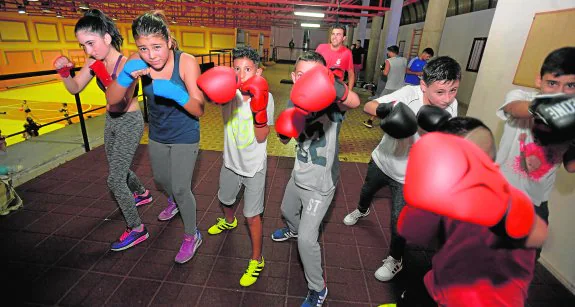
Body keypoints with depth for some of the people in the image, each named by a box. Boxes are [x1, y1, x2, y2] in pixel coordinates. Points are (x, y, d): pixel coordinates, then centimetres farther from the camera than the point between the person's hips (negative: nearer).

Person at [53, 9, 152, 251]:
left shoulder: (127, 64, -23)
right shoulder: (95, 61, -3)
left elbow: (121, 105, -26)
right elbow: (75, 88, 7)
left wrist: (106, 79, -35)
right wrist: (64, 72, -11)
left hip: (129, 123, -8)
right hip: (111, 121, 8)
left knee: (115, 180, -7)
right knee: (119, 170, 24)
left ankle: (136, 229, 7)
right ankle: (142, 194, 52)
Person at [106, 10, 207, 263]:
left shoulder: (186, 62, -25)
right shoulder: (138, 62, -15)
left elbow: (199, 110, -27)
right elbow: (112, 100, -17)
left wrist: (176, 93, -45)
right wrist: (126, 76, -35)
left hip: (185, 137, -5)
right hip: (157, 135, 5)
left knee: (181, 188, -2)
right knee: (161, 178, 25)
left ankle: (192, 236, 23)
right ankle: (174, 201, 60)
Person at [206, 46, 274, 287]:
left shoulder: (265, 97, -17)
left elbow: (261, 137, -20)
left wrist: (258, 108, -31)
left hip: (254, 167, -4)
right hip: (230, 162, 4)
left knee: (252, 216, 1)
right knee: (224, 200, 27)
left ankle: (257, 260, 23)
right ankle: (229, 222, 62)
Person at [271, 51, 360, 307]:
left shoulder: (331, 102, -23)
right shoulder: (299, 104, -3)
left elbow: (354, 102, -47)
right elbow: (286, 138, 8)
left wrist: (337, 87, -68)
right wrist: (284, 131, -15)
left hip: (320, 185, -7)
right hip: (298, 176, 7)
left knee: (307, 239, -5)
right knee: (287, 211, 30)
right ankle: (293, 229, 67)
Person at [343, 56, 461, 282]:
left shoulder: (450, 106, -18)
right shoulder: (409, 93, -26)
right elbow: (368, 106, -34)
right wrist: (384, 108, -55)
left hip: (408, 176, -1)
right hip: (382, 160, 1)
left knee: (399, 222, 4)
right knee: (367, 191, 29)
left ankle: (395, 261, 34)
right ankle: (362, 210, 66)